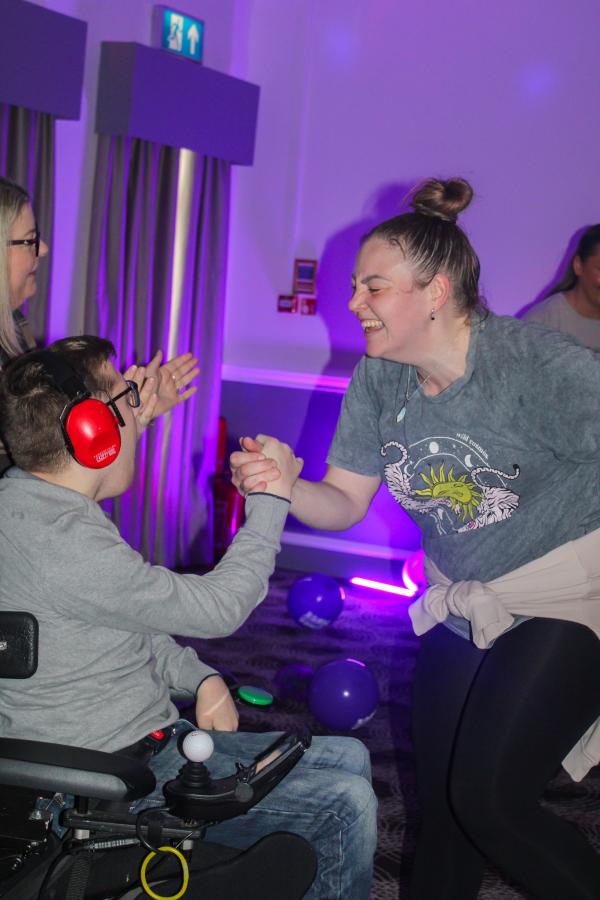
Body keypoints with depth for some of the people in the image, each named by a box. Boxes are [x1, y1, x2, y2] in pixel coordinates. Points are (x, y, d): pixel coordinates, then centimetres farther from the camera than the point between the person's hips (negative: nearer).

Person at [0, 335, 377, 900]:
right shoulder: (60, 541, -28)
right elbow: (217, 608, -21)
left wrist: (199, 678, 2)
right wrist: (270, 500, -9)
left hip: (150, 738, 10)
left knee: (349, 757, 10)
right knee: (347, 804, -13)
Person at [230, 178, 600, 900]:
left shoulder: (537, 363, -23)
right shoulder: (379, 380, -4)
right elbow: (344, 504, -1)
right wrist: (278, 485, -21)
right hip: (462, 603, 6)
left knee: (488, 799, -11)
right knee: (439, 800, 14)